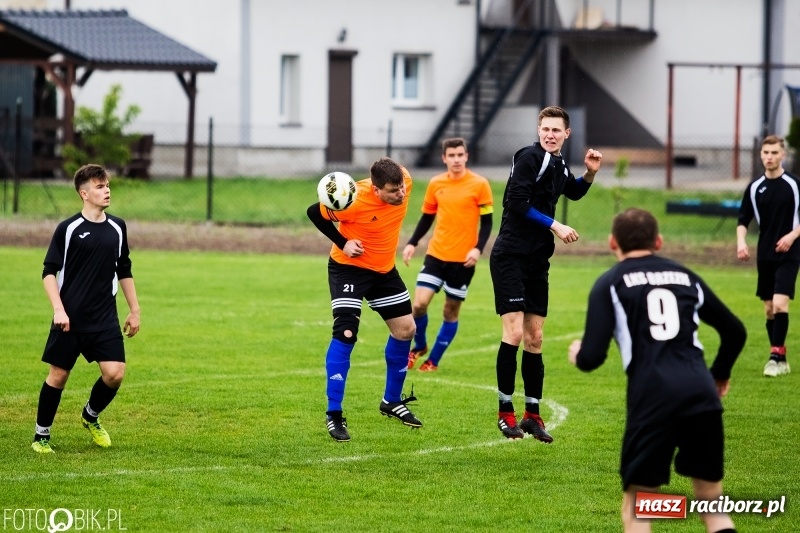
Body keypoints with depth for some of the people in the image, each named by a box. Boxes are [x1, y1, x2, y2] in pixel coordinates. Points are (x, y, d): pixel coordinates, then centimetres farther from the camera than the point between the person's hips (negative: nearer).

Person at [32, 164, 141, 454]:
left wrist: (134, 310, 16)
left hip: (105, 320, 4)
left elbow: (124, 272, 18)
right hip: (71, 319, -4)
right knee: (58, 375, 2)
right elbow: (49, 272, -5)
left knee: (114, 374, -8)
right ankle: (41, 435, 18)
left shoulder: (117, 228, 7)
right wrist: (59, 309, -16)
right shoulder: (68, 229, -6)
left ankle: (91, 416, 21)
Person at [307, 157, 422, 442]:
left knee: (405, 330, 12)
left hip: (384, 269, 7)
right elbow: (314, 213, -18)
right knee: (345, 333, -19)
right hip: (349, 267, -7)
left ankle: (392, 402, 30)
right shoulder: (354, 201, -33)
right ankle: (334, 415, -15)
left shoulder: (404, 181, -19)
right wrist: (343, 243, -22)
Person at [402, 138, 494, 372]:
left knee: (451, 311, 5)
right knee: (419, 304, -10)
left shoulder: (479, 184, -6)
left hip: (463, 260, -2)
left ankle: (433, 360, 18)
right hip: (436, 255, 2)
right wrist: (412, 243, 3)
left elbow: (486, 222, -4)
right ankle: (419, 347, 17)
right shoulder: (436, 184, 5)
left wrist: (477, 249, -18)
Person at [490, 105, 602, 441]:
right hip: (511, 256, -8)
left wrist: (590, 174, 14)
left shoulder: (558, 165, 13)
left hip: (537, 260, 8)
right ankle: (505, 413, -4)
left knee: (534, 338, 8)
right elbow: (517, 203, -19)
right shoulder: (529, 158, -11)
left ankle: (532, 415, 13)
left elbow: (574, 193, 33)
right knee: (514, 333, -12)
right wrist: (554, 226, -18)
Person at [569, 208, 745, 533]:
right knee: (711, 503, 15)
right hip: (702, 394, 3)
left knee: (636, 506, 7)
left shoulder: (610, 284, 9)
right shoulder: (685, 277, 21)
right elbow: (735, 332, 27)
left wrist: (578, 354, 25)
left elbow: (591, 357, 0)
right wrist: (720, 374, 46)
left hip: (652, 397, -3)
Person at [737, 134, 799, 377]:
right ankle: (780, 360, 17)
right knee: (769, 308, 7)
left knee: (780, 304, -18)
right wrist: (741, 241, -9)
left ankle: (776, 357, -14)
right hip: (765, 255, 5)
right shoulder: (754, 187, 5)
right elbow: (743, 220, 9)